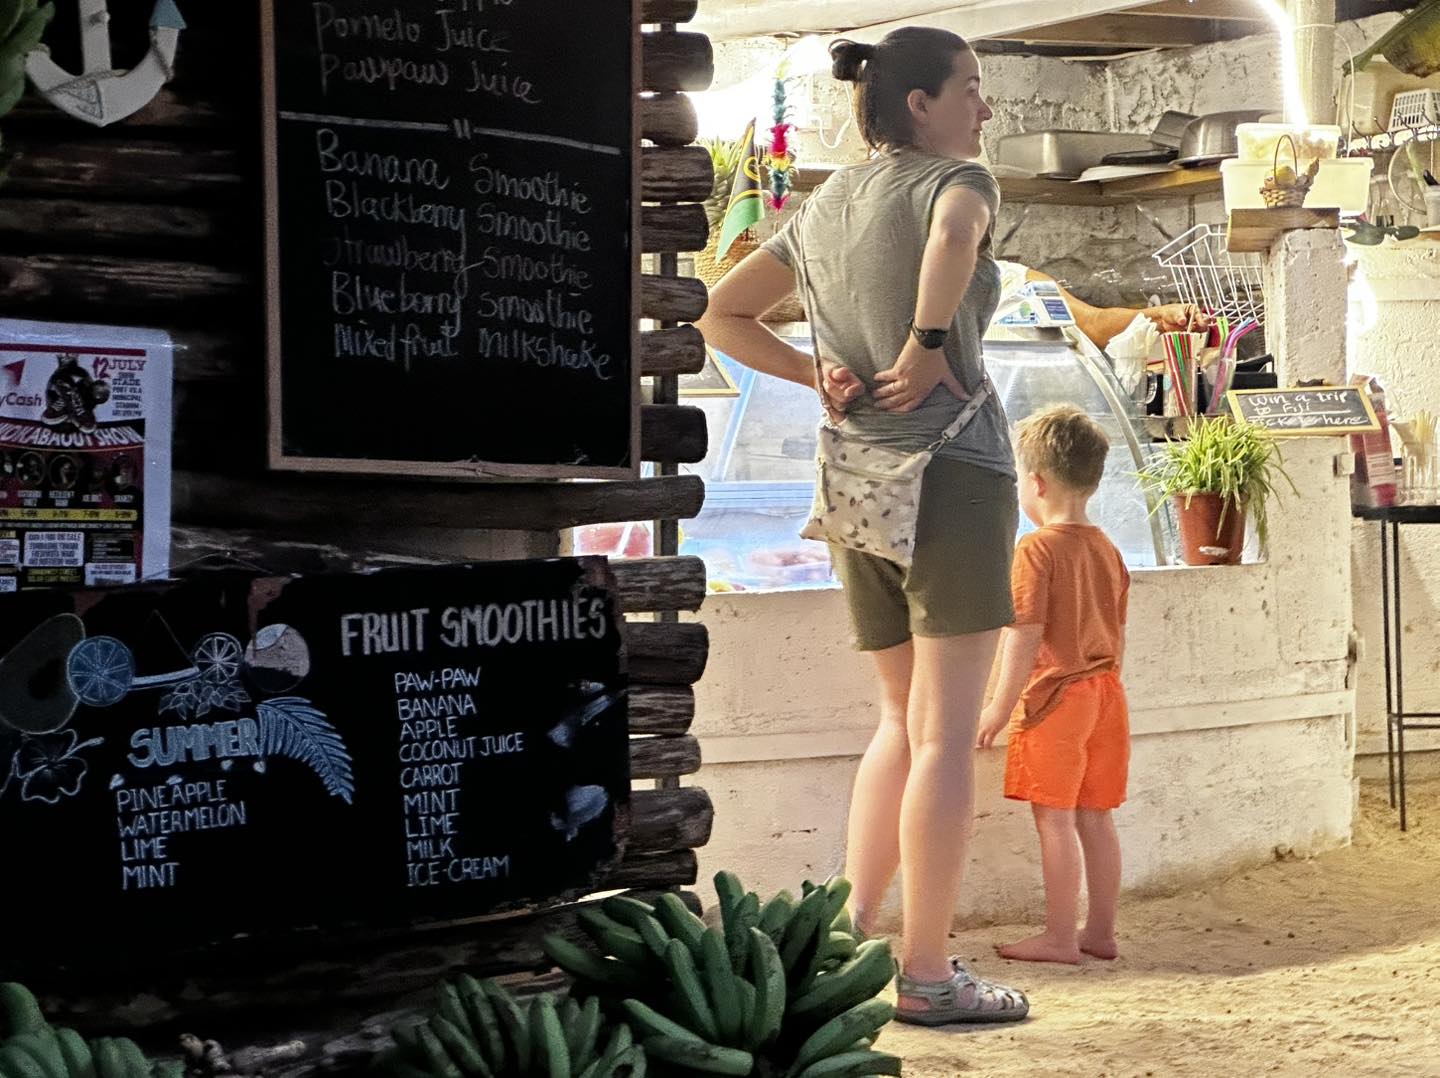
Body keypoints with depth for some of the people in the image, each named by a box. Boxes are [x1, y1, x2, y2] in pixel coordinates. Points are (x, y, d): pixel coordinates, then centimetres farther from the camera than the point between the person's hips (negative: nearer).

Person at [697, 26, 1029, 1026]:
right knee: (946, 732, -3)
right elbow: (954, 239, -31)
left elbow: (723, 318, 19)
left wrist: (818, 375, 9)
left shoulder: (824, 208, 16)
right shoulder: (959, 179, -5)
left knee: (905, 719, 18)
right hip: (954, 472, -7)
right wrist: (927, 351, -18)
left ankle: (850, 933, 12)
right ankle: (927, 974, -1)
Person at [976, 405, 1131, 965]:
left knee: (1054, 819, -2)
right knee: (1095, 816, 12)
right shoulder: (1107, 550, 10)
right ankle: (1100, 930, 17)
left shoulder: (1037, 550, -13)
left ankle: (1059, 936, 0)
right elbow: (1117, 636, 16)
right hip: (1104, 693, 8)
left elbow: (1025, 638, -16)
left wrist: (1000, 707, -11)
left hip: (1055, 696, -8)